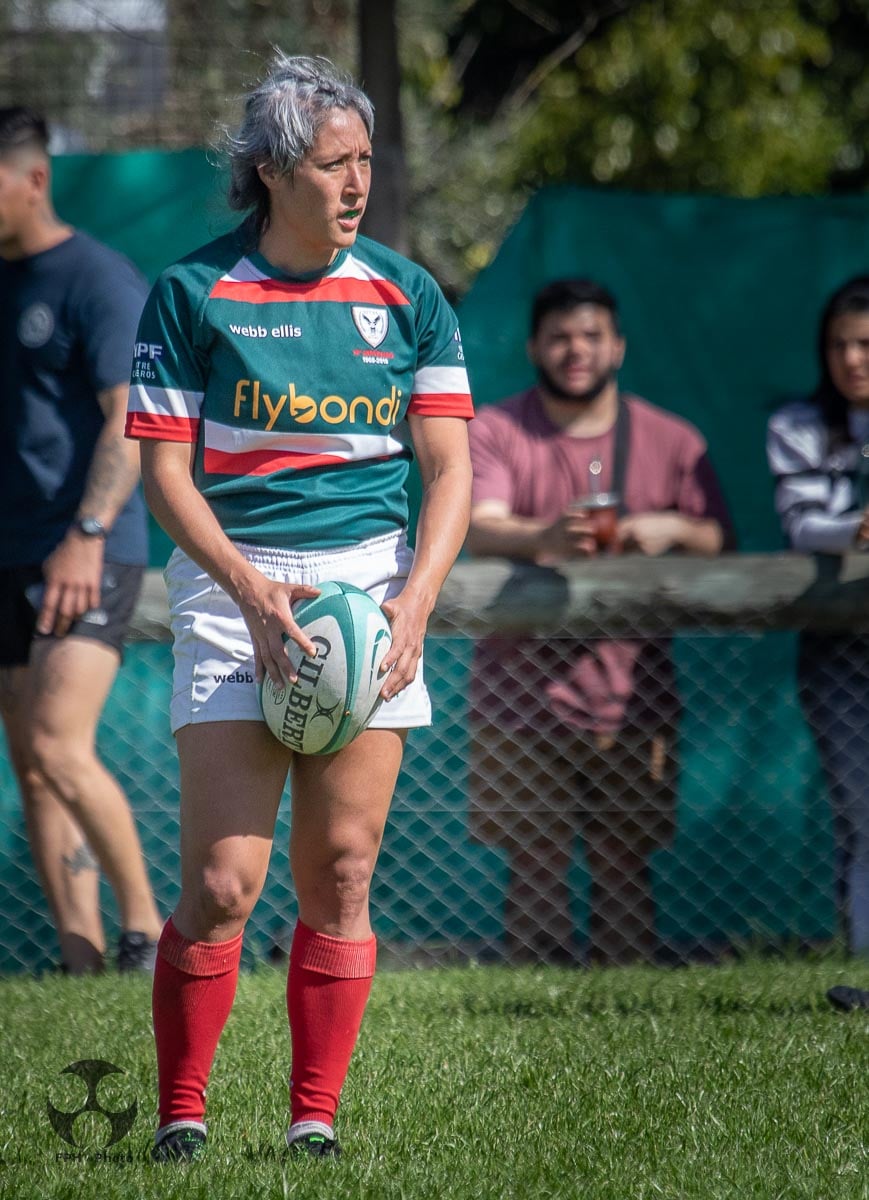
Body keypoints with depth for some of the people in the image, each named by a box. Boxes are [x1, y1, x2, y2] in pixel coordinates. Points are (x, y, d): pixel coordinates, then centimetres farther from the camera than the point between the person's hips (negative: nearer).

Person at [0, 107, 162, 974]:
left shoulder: (99, 280, -7)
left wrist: (86, 535, -23)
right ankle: (83, 962, 6)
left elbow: (131, 421, -14)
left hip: (88, 556, -8)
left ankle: (147, 930, -7)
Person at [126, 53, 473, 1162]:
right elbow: (164, 470, -2)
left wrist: (416, 601, -11)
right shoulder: (191, 294, 0)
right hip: (234, 586, -2)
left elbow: (448, 467, 5)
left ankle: (315, 1118, 7)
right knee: (222, 882, -10)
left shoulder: (407, 298, 7)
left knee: (339, 872, 0)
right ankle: (180, 1115, 3)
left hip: (375, 582, 3)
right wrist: (251, 589, -16)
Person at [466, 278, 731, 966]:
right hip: (523, 696, -1)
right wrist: (543, 539, -36)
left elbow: (720, 541, 9)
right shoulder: (494, 433, 2)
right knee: (534, 868, -2)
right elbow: (479, 526, -14)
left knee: (624, 866, 2)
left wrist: (674, 529, -15)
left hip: (629, 696, 2)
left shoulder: (671, 441, 9)